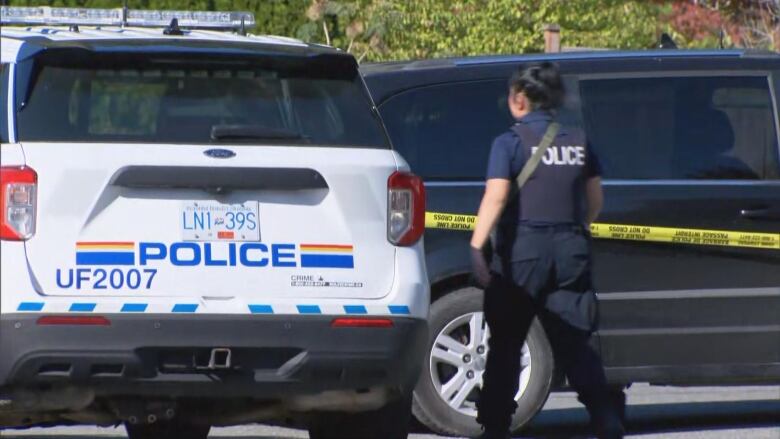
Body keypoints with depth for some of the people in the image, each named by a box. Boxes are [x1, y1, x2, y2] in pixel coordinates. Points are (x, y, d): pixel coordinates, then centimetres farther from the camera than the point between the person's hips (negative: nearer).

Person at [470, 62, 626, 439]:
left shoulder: (511, 142, -6)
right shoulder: (577, 142, 9)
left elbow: (496, 197, -18)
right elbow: (595, 199, 16)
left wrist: (476, 246, -23)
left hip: (522, 252, -4)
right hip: (570, 253, 4)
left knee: (505, 344, 8)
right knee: (574, 345, 4)